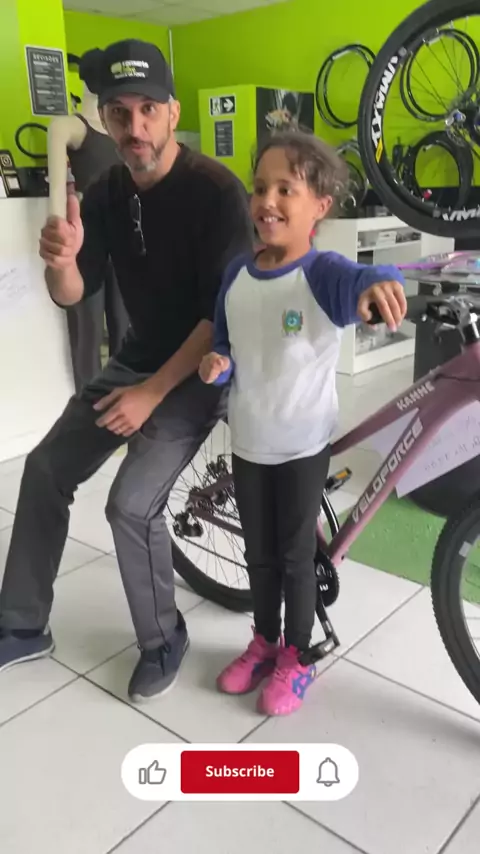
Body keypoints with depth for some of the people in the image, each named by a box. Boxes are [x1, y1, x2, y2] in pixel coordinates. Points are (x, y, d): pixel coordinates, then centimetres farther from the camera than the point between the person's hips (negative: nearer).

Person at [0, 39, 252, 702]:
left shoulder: (216, 191, -20)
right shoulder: (106, 193, 0)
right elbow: (71, 295, 0)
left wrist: (153, 392, -21)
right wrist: (61, 262, -25)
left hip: (198, 373, -7)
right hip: (134, 360, 7)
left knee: (131, 504, -20)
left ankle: (163, 640, 9)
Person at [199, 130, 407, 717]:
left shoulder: (325, 274, -17)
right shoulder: (236, 274, -1)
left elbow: (364, 281, -38)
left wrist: (380, 284, -62)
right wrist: (216, 364, -15)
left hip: (303, 446, -4)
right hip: (248, 443, 5)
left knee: (296, 555, 12)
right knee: (259, 552, 19)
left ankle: (297, 657, 33)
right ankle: (264, 641, 41)